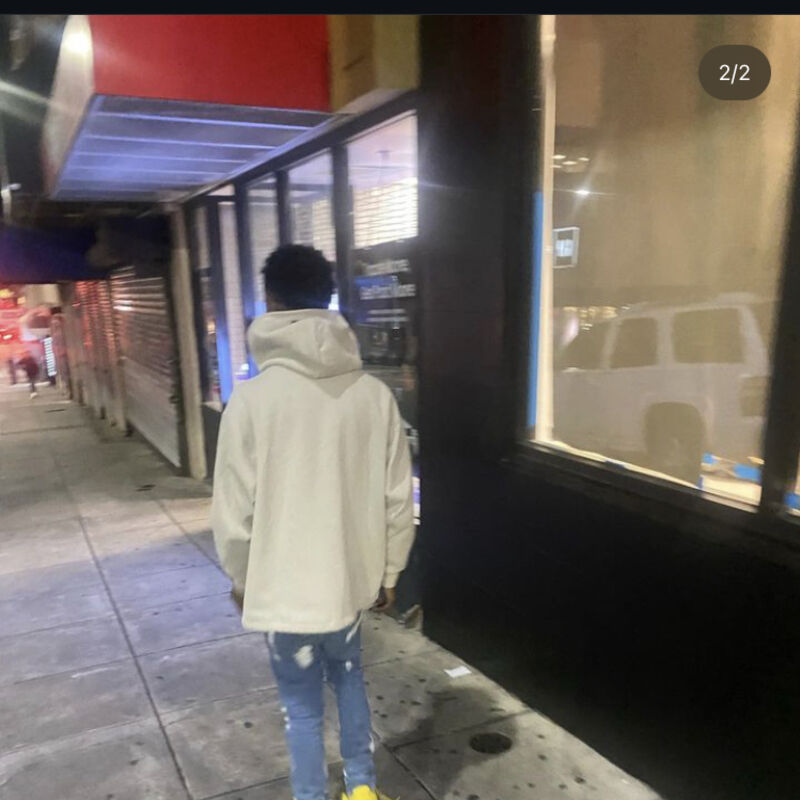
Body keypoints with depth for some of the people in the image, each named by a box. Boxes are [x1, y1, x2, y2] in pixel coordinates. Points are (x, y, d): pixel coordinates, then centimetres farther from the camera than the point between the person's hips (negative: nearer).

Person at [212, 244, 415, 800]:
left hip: (285, 585, -3)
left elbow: (235, 510, -12)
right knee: (348, 676, 29)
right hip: (353, 577, 4)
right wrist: (389, 572, 11)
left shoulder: (252, 399, -18)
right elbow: (398, 498, -4)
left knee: (303, 705, 17)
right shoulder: (374, 393, -10)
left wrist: (241, 578, 6)